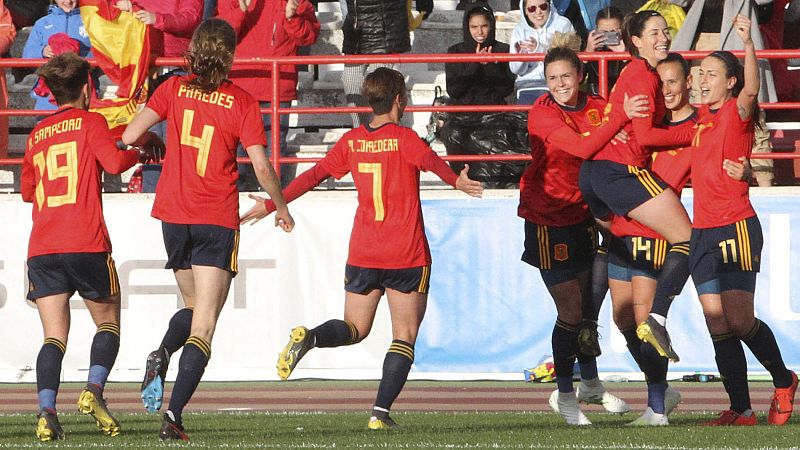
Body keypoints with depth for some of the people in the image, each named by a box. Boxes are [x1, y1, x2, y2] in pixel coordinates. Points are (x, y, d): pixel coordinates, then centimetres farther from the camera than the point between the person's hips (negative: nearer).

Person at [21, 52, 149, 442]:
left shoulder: (37, 135, 18)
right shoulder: (90, 123, 3)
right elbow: (114, 162, -13)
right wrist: (139, 150, 5)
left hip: (42, 249, 4)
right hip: (86, 245, -4)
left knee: (54, 336, 0)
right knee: (108, 323, 13)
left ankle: (46, 411, -20)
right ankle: (93, 390, -9)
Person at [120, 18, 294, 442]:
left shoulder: (174, 88, 2)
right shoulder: (241, 102, -4)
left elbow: (129, 136, -5)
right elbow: (261, 166, -6)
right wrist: (281, 207, 10)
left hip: (173, 215, 3)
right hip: (217, 219, -3)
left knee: (194, 306, 24)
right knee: (203, 327, -3)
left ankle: (161, 354, -7)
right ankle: (173, 416, -17)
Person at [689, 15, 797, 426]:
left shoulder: (738, 111, -5)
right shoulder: (702, 117, 15)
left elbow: (751, 89, -27)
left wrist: (748, 46, -44)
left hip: (737, 226, -7)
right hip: (703, 230, 7)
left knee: (739, 320, -10)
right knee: (718, 327, 1)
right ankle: (740, 410, 3)